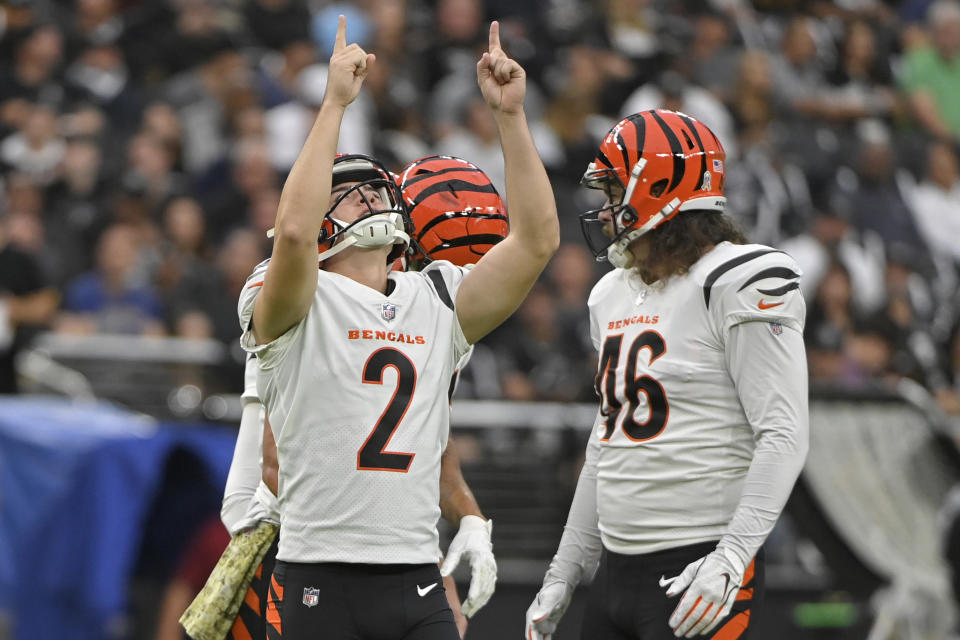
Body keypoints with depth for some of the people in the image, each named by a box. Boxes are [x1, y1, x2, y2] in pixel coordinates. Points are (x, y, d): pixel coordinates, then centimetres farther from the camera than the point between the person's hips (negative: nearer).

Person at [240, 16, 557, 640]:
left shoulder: (437, 300, 14)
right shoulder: (297, 304, -1)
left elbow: (537, 239, 6)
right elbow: (294, 231, -23)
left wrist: (511, 115, 1)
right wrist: (335, 102, -18)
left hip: (418, 585, 4)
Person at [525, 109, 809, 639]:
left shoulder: (739, 285, -9)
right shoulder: (613, 296, 17)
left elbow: (783, 435, -16)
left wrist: (730, 559, -24)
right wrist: (564, 574, 21)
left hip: (699, 570, -8)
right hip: (616, 571, 8)